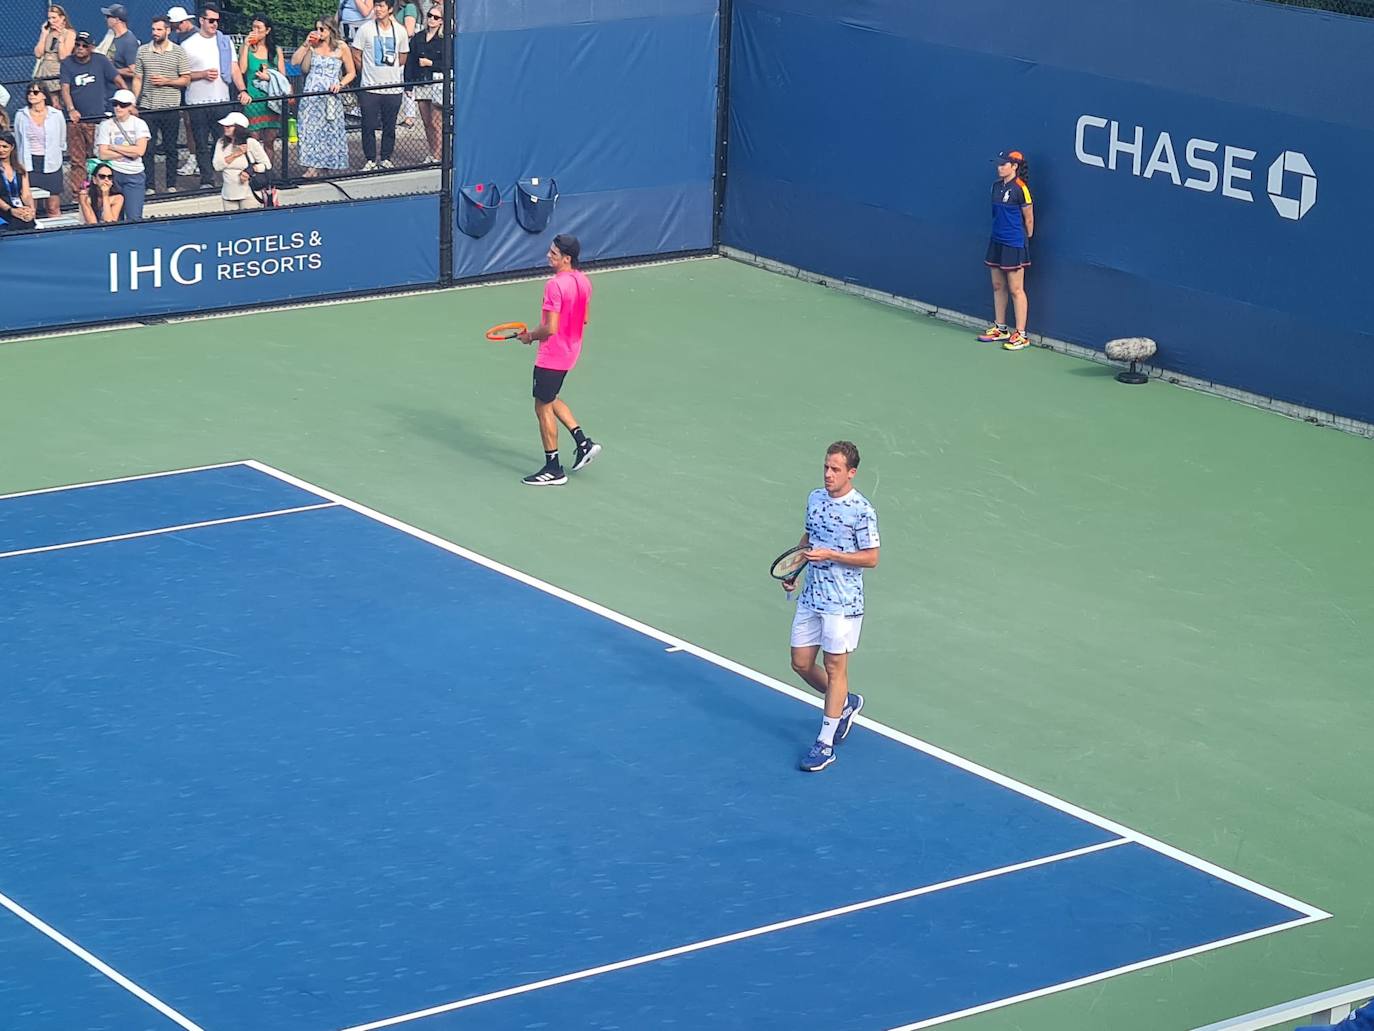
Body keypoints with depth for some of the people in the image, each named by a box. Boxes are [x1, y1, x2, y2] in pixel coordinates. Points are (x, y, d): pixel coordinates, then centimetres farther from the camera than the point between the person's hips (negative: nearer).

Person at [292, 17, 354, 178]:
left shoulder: (341, 48, 2)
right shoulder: (313, 45, 8)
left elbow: (351, 73, 6)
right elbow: (294, 61, 1)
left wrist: (340, 84, -11)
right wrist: (306, 44, -5)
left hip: (330, 96, -2)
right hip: (311, 93, 2)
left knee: (330, 129, 1)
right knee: (310, 128, -5)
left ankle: (329, 162, 10)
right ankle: (312, 166, -5)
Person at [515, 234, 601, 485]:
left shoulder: (555, 285, -25)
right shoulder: (583, 281, 2)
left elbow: (550, 328, -26)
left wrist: (531, 336, -8)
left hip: (551, 356, -9)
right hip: (571, 352, 9)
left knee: (543, 408, 4)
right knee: (551, 400, 26)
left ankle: (553, 470, 10)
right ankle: (584, 442, 19)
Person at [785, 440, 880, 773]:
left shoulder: (862, 510, -14)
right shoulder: (815, 498, 6)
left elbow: (871, 558, -13)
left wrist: (830, 555, -21)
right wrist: (793, 569, 6)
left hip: (842, 603, -7)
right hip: (810, 596, 7)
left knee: (834, 667, 1)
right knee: (801, 664, 11)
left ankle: (825, 745, 8)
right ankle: (845, 702, 37)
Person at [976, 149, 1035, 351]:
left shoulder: (1020, 189, -15)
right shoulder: (996, 185, 7)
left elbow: (1029, 219, -7)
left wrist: (1026, 239, 2)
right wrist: (1000, 230, 16)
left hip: (1014, 244, -8)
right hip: (997, 241, 8)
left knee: (1016, 289, -4)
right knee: (998, 286, 15)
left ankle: (1020, 335, 0)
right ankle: (1000, 328, 27)